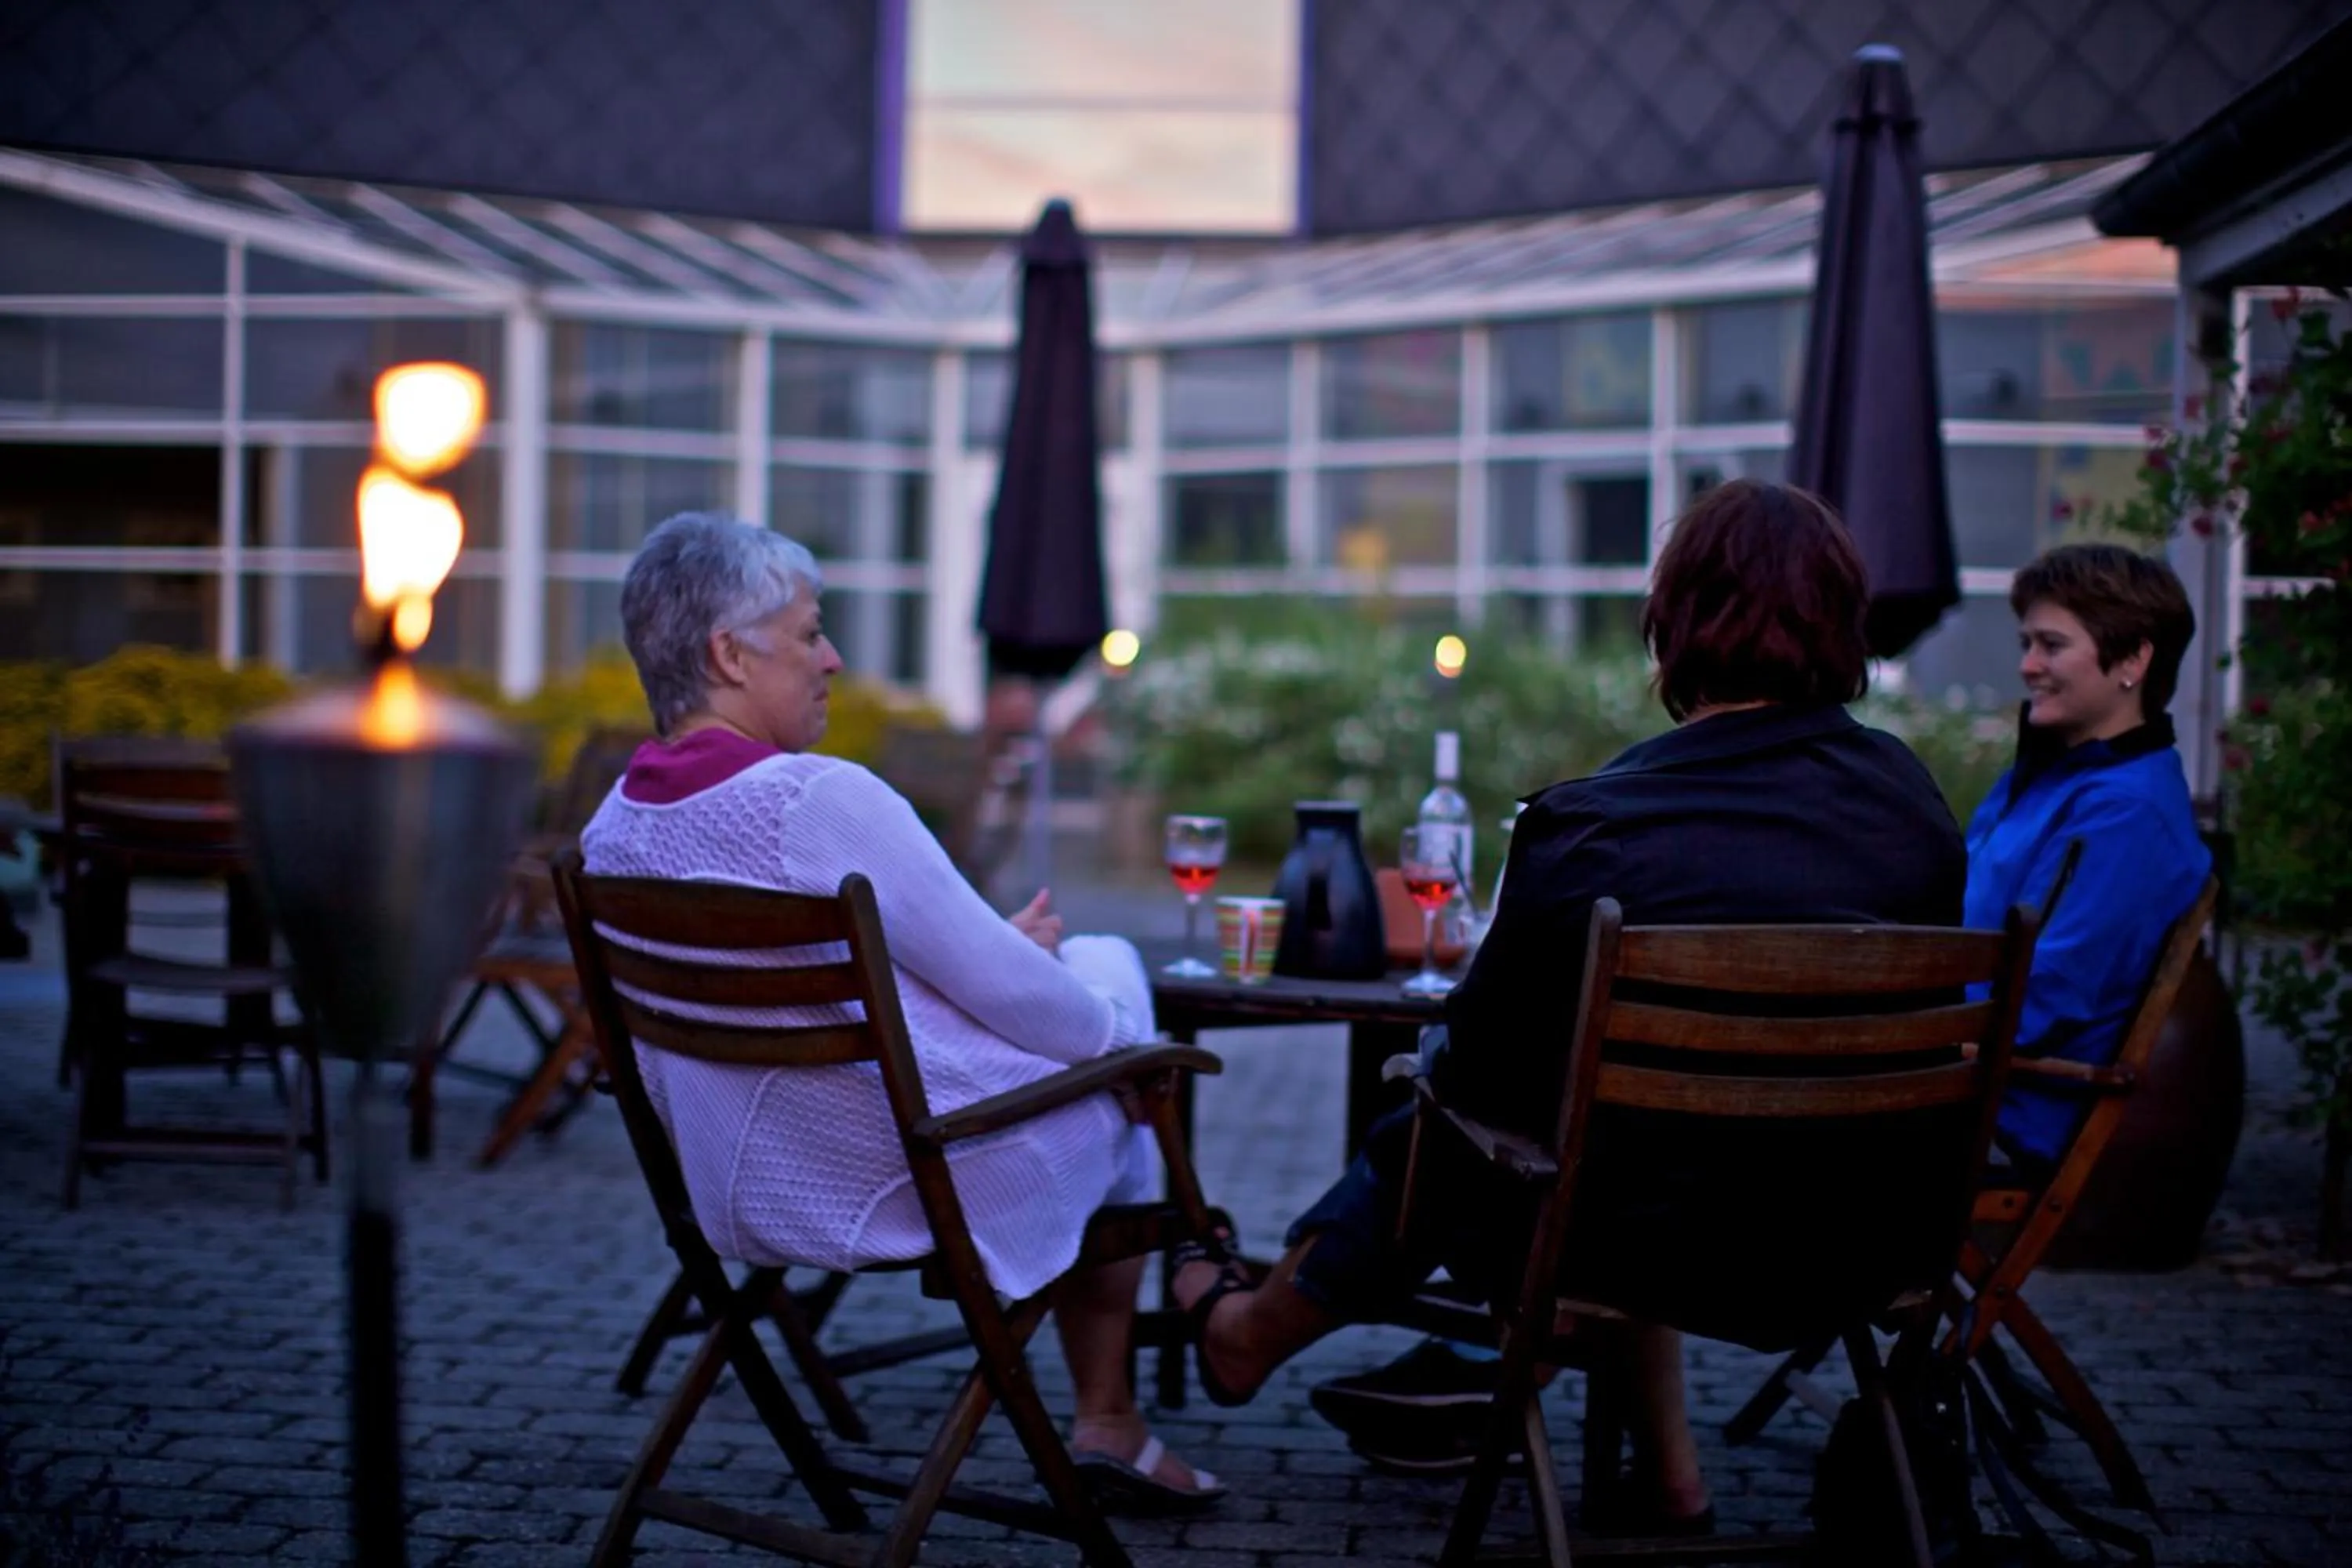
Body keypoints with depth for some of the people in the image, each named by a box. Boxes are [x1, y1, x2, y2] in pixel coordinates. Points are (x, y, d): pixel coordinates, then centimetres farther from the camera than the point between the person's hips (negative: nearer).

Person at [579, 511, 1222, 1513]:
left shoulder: (611, 831, -2)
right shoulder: (820, 799, -27)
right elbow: (1012, 994, -19)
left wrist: (994, 947, 14)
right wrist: (1117, 1023, 2)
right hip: (919, 1191, -8)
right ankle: (1108, 1429, 35)